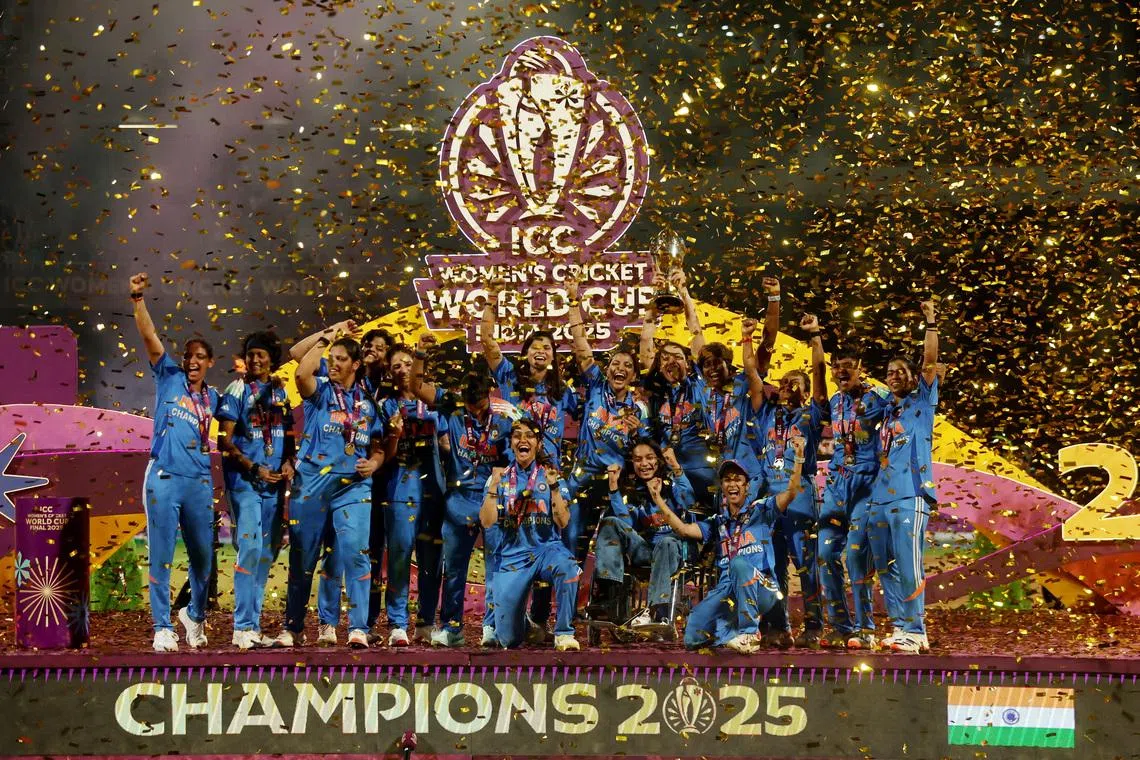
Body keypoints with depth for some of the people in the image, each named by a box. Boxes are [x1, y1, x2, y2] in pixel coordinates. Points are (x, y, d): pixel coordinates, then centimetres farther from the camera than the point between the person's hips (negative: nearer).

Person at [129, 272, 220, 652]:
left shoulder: (213, 398, 14)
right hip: (163, 478, -3)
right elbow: (149, 336, -4)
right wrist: (138, 298, -15)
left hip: (200, 482, 3)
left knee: (203, 556, 9)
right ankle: (163, 627, 2)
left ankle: (194, 615, 31)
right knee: (161, 556, -3)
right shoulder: (169, 377, 6)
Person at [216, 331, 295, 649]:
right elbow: (224, 441, -6)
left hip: (274, 482, 6)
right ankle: (243, 627, -13)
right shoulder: (237, 390, -2)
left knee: (267, 552, 7)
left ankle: (253, 625, 14)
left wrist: (288, 462, -2)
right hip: (243, 480, -6)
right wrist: (253, 468, -15)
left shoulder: (280, 392, 12)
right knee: (250, 547, -15)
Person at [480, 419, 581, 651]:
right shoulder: (501, 477, 7)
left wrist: (553, 486, -16)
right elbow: (487, 521, -5)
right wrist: (494, 484, -14)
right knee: (508, 639, -5)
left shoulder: (550, 475, 5)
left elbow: (562, 522, -5)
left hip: (546, 548, -1)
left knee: (566, 567, -40)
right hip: (513, 555, 1)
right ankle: (523, 619, 34)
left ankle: (564, 633, -23)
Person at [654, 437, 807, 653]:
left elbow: (791, 493, -5)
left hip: (761, 590, -2)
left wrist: (798, 458, -19)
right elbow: (683, 529, 8)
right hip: (727, 591, 3)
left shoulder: (760, 510, 9)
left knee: (739, 563, -39)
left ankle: (749, 632, -28)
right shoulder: (717, 523, 20)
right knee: (693, 638, -21)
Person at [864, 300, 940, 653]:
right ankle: (900, 627, 11)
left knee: (908, 566, -11)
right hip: (880, 498, 7)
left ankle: (916, 631, -9)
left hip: (910, 495, -7)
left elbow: (930, 362, -4)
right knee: (886, 568, 6)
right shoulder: (885, 412, 23)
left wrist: (931, 324, -9)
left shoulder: (922, 402, 7)